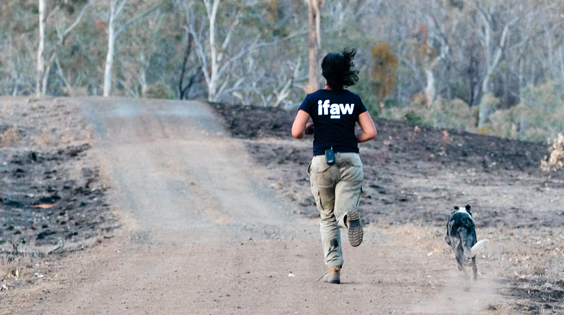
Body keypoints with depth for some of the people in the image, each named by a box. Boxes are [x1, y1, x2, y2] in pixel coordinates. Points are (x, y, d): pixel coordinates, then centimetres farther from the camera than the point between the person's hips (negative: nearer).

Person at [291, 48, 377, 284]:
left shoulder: (313, 99, -1)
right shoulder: (354, 100, 5)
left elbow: (296, 132, -9)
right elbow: (371, 133, 1)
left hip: (322, 162, -1)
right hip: (350, 161, 1)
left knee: (328, 219, 14)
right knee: (342, 212, 2)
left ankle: (334, 270, 3)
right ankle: (350, 216, -38)